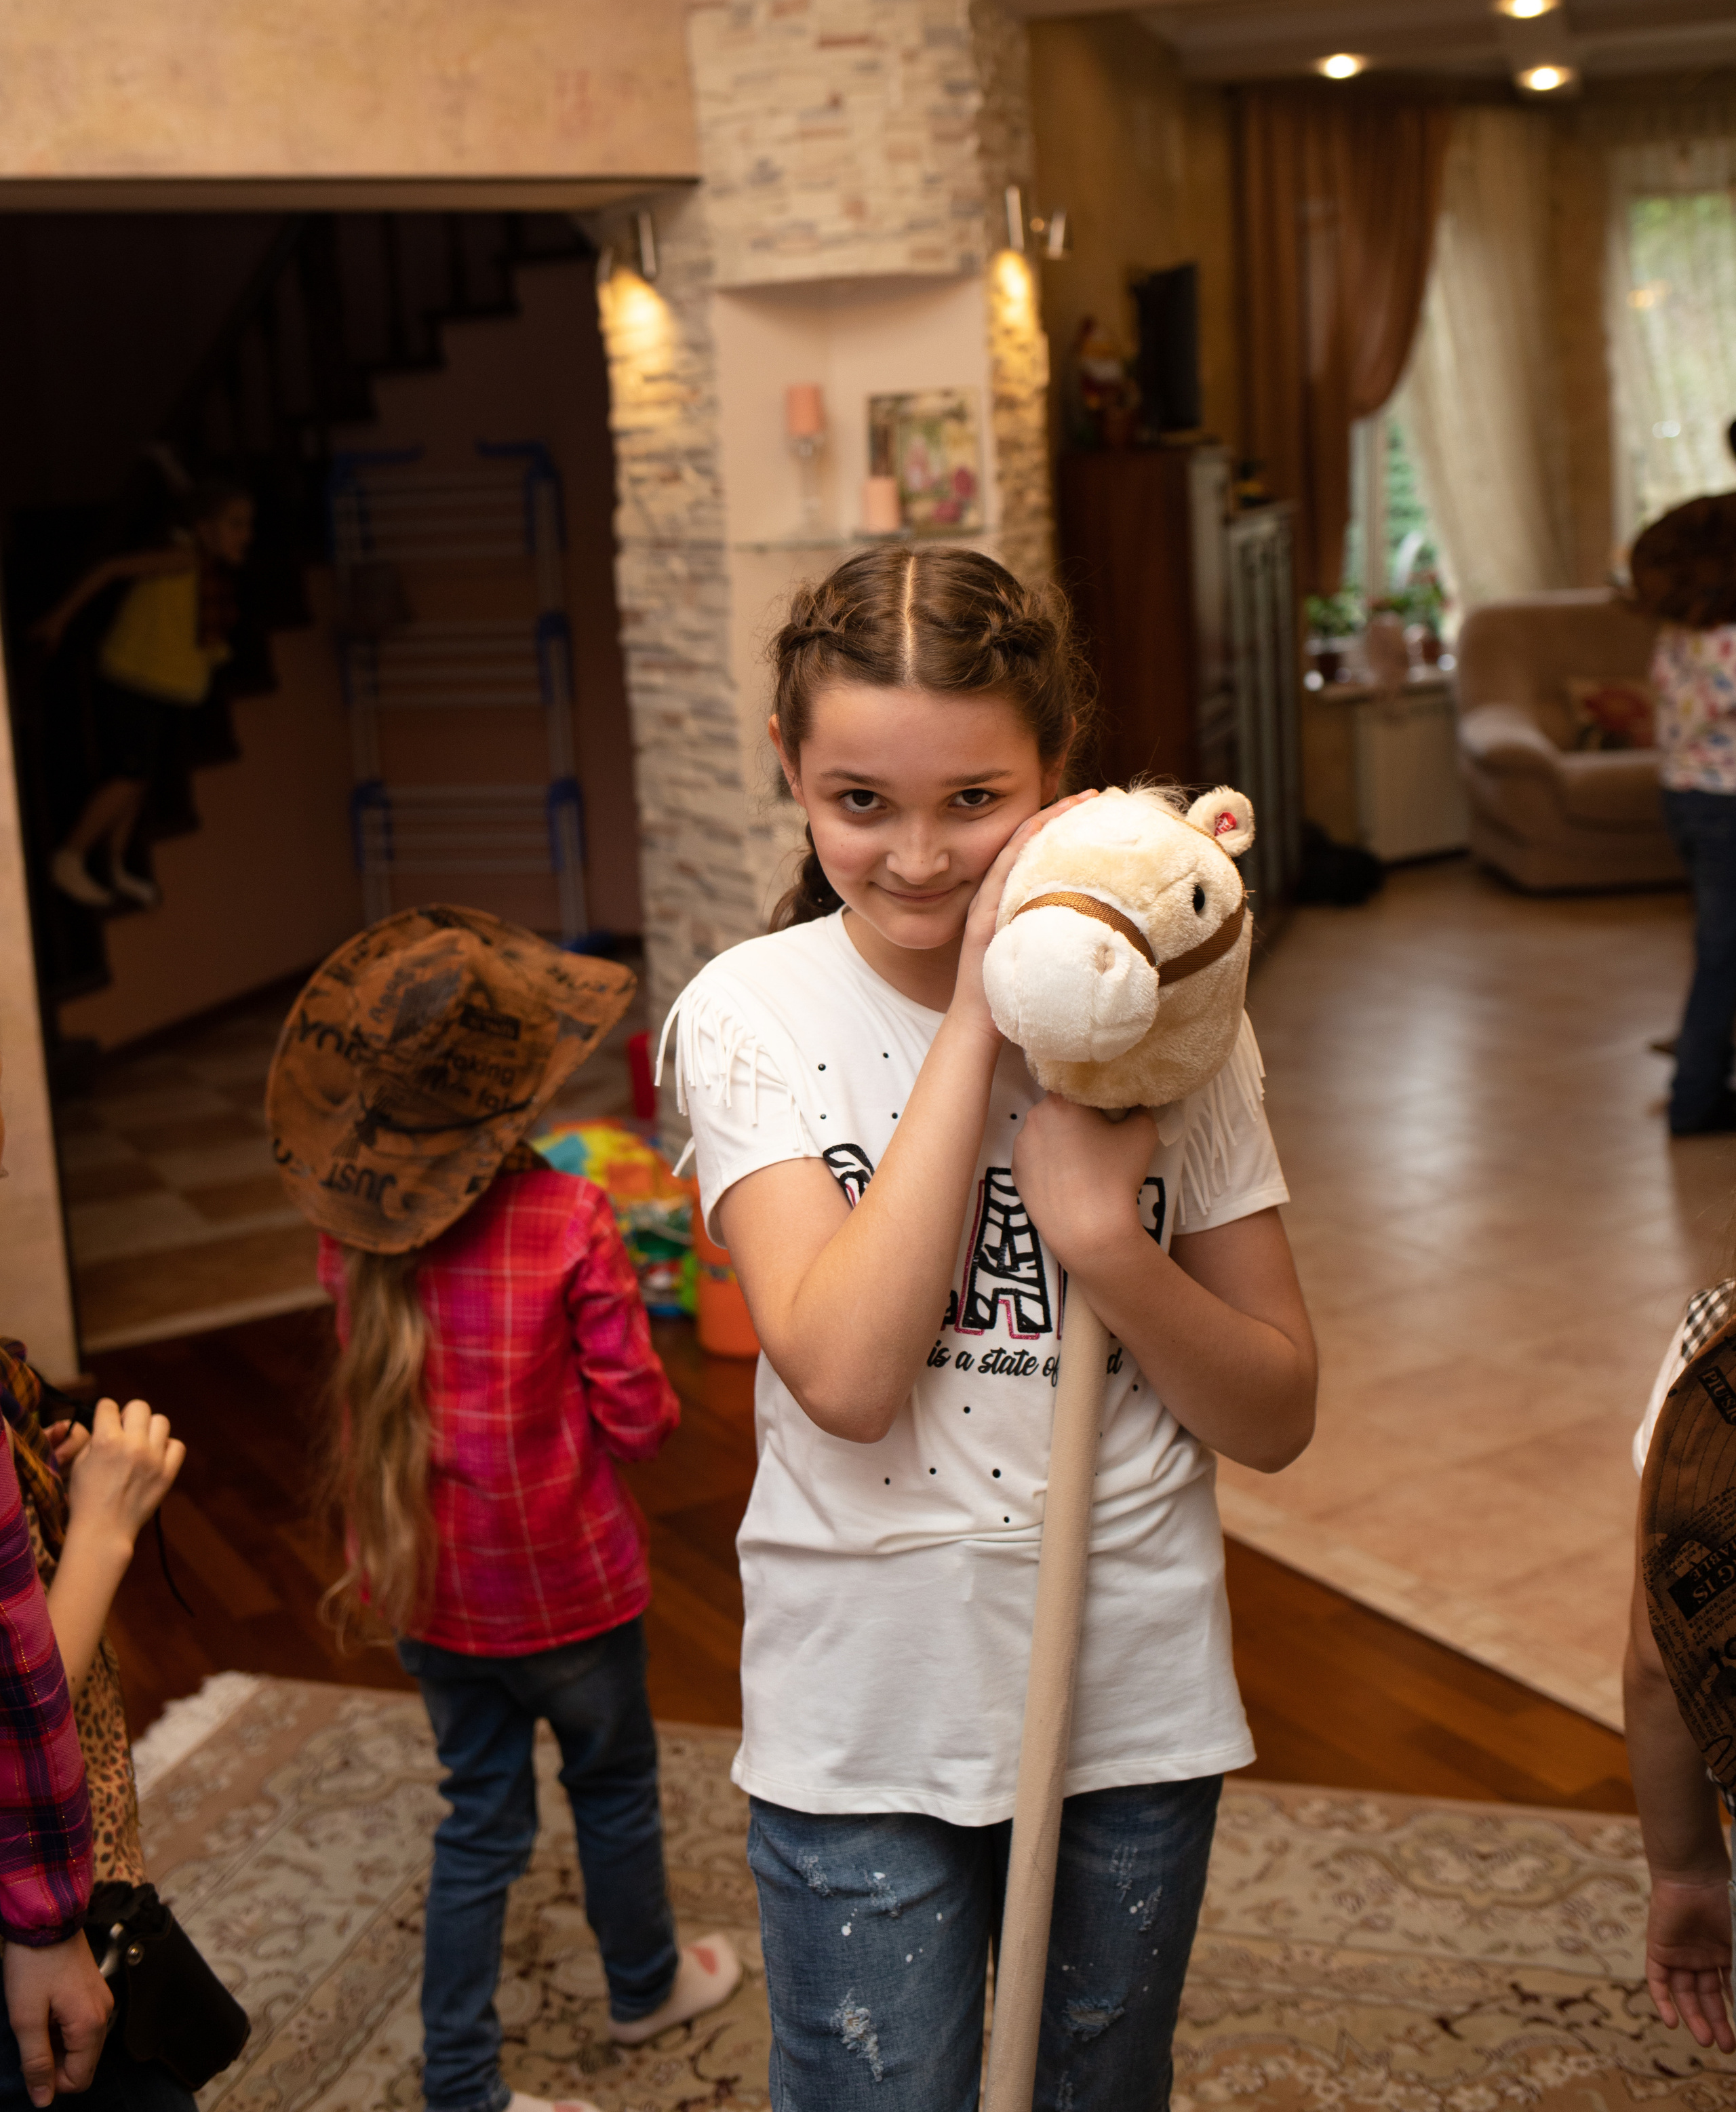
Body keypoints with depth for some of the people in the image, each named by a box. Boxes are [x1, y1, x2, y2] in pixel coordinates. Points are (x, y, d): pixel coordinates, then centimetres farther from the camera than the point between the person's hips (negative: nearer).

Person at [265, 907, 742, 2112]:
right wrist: (644, 1409, 3)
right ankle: (644, 1988, 46)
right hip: (565, 1581, -3)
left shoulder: (351, 1225, -8)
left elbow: (378, 1394, 4)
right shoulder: (567, 1219, -23)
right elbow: (638, 1418, -17)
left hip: (432, 1590, 4)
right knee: (614, 1788, 22)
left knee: (481, 1820, 19)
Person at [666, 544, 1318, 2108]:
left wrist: (1103, 1236, -23)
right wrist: (975, 1018, -23)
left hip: (1133, 1707, 2)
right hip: (862, 1725, -1)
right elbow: (846, 1375, -24)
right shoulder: (752, 1016, -11)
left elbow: (1278, 1419, -4)